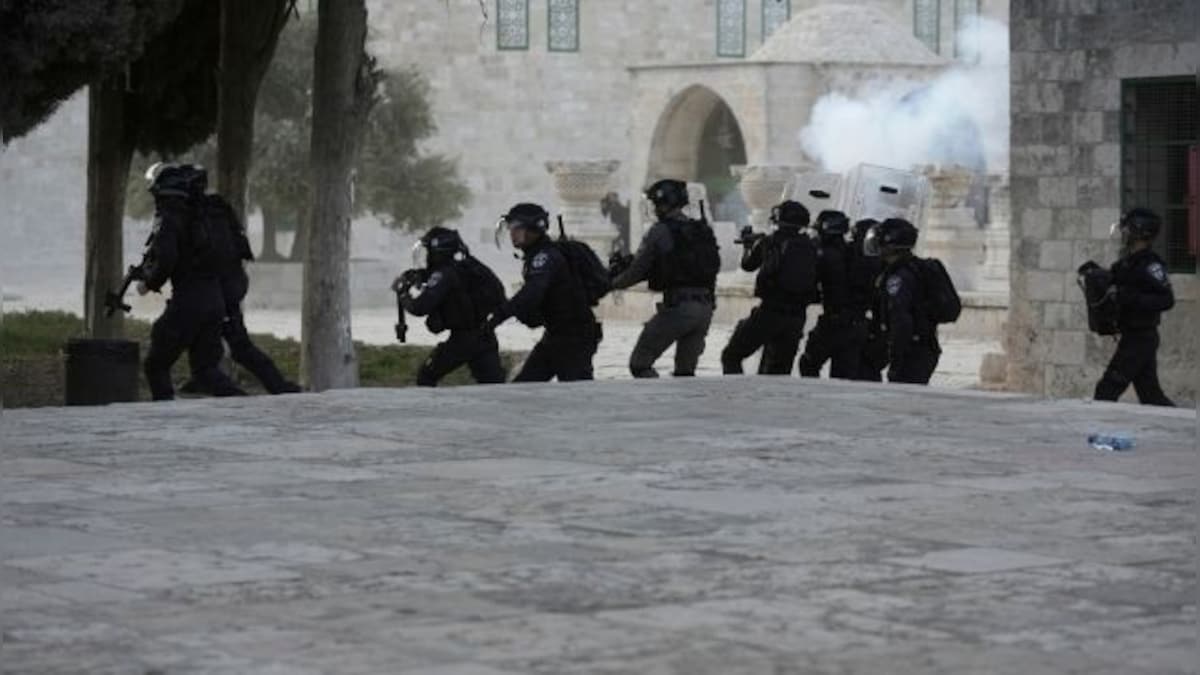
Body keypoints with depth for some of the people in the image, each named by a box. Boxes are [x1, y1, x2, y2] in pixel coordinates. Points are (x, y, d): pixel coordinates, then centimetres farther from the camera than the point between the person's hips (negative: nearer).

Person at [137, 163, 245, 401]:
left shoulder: (168, 220, -9)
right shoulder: (202, 215, 14)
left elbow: (164, 259, -21)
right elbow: (228, 250, 19)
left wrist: (149, 283, -4)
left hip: (187, 302, -7)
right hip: (215, 300, 7)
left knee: (156, 365, 8)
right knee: (207, 369, 10)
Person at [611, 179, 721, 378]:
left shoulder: (660, 231, -4)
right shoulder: (703, 231, 15)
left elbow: (637, 272, -1)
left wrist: (612, 283, 17)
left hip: (677, 307, -6)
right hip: (705, 307, 6)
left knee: (640, 363, 2)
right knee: (685, 370, 15)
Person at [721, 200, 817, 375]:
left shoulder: (768, 242, -3)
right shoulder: (810, 247, 5)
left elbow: (748, 265, 13)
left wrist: (747, 245, 37)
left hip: (769, 313, -4)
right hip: (796, 319, 4)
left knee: (731, 357, 8)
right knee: (778, 371, 13)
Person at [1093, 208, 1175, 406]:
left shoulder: (1150, 264, -17)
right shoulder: (1127, 262, 11)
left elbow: (1166, 300, -25)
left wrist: (1128, 297, -29)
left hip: (1141, 337, -10)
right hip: (1132, 336, 10)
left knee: (1108, 389, -8)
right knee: (1150, 392, 12)